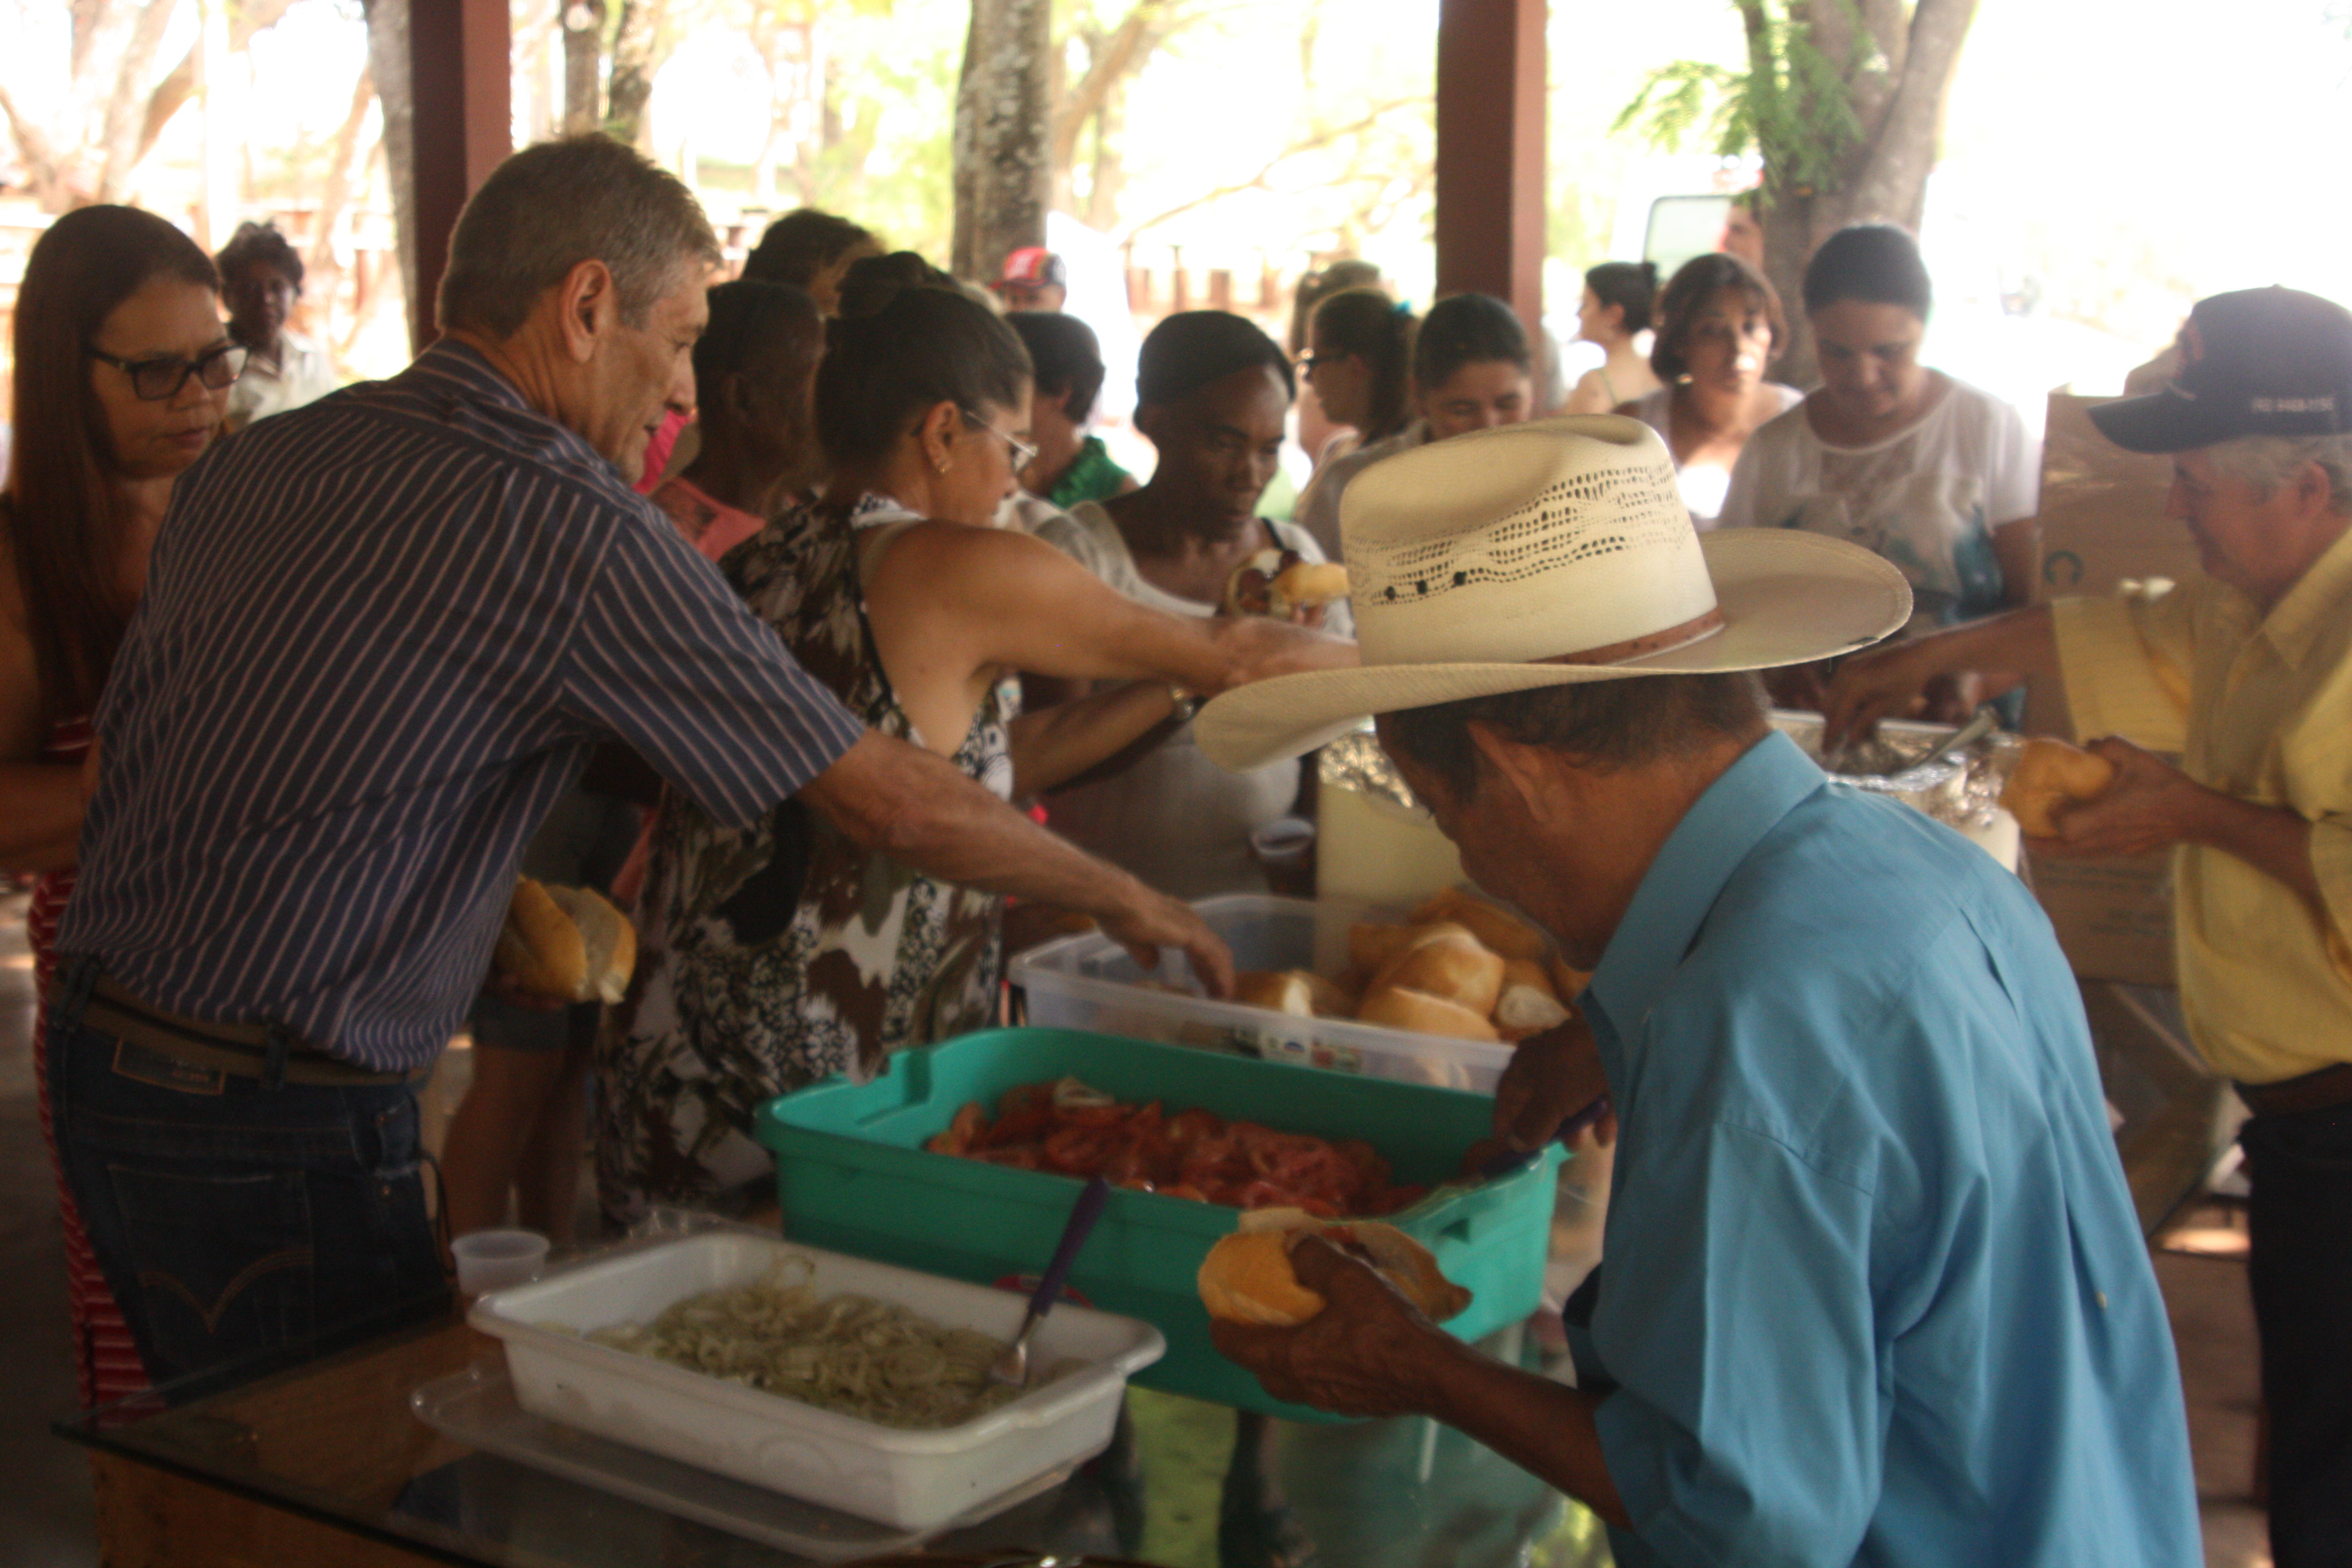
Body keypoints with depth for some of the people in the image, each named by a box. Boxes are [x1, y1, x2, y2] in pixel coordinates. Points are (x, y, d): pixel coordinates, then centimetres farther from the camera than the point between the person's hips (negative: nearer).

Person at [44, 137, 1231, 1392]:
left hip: (99, 1057, 9)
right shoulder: (571, 532, -16)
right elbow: (893, 804, -12)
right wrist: (1118, 898, 5)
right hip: (275, 1128, -9)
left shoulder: (256, 459, 8)